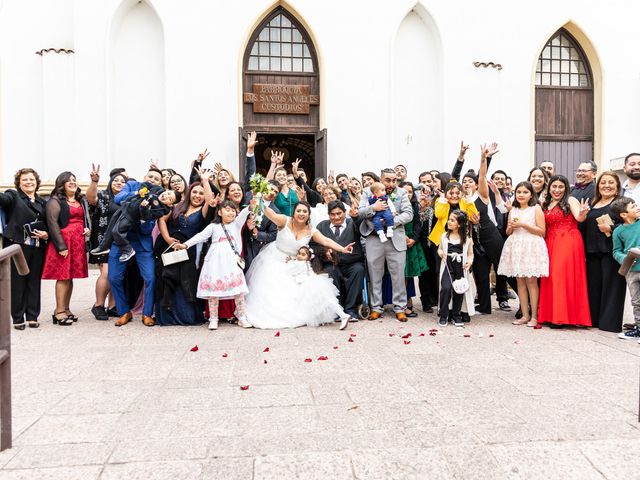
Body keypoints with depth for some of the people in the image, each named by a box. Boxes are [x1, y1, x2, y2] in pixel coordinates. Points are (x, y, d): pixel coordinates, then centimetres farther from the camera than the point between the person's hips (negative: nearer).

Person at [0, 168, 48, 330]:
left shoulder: (42, 202, 16)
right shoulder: (13, 196, 4)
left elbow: (49, 224, 20)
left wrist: (46, 234, 0)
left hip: (38, 248, 4)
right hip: (17, 245, -4)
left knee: (34, 282, 8)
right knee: (17, 282, 1)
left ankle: (32, 316, 16)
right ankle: (18, 318, 9)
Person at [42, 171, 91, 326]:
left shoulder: (81, 200, 19)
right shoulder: (55, 201, -3)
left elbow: (86, 218, 28)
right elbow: (52, 223, -11)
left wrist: (88, 229, 4)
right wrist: (61, 246, -17)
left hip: (78, 243, 6)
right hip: (63, 242, -6)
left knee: (71, 276, 8)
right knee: (63, 277, -7)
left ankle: (66, 309, 16)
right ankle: (59, 312, -3)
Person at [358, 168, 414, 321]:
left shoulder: (402, 193, 9)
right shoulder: (368, 192, 8)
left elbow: (408, 214, 0)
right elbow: (360, 212, 0)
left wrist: (392, 221, -14)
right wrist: (373, 208, -18)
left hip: (396, 239, 0)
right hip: (374, 238, 0)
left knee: (398, 274, 1)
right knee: (375, 274, 5)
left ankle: (400, 308, 12)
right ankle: (376, 307, 17)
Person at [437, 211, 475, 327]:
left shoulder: (467, 238, 3)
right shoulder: (445, 236, 8)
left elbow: (470, 253, 8)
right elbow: (439, 248, 18)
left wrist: (469, 262, -11)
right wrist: (440, 253, -4)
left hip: (461, 268, 0)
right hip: (447, 266, 0)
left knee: (459, 290, 1)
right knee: (446, 288, -16)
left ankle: (456, 315, 20)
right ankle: (443, 315, -2)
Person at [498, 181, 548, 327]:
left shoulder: (536, 208, 0)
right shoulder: (513, 210, 15)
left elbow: (542, 231, -6)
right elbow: (508, 233, 19)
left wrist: (523, 225, -12)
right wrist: (511, 226, -3)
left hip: (532, 247, -5)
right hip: (516, 247, 5)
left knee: (531, 280, -6)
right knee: (520, 281, 4)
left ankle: (534, 316, -1)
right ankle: (525, 315, 9)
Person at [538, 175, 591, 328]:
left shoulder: (571, 201, -1)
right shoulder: (546, 204, 16)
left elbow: (579, 218, -17)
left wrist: (582, 212, -38)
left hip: (568, 242, -6)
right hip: (551, 243, 6)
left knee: (563, 276, -9)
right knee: (551, 278, 4)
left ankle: (562, 317, -5)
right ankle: (550, 315, 10)